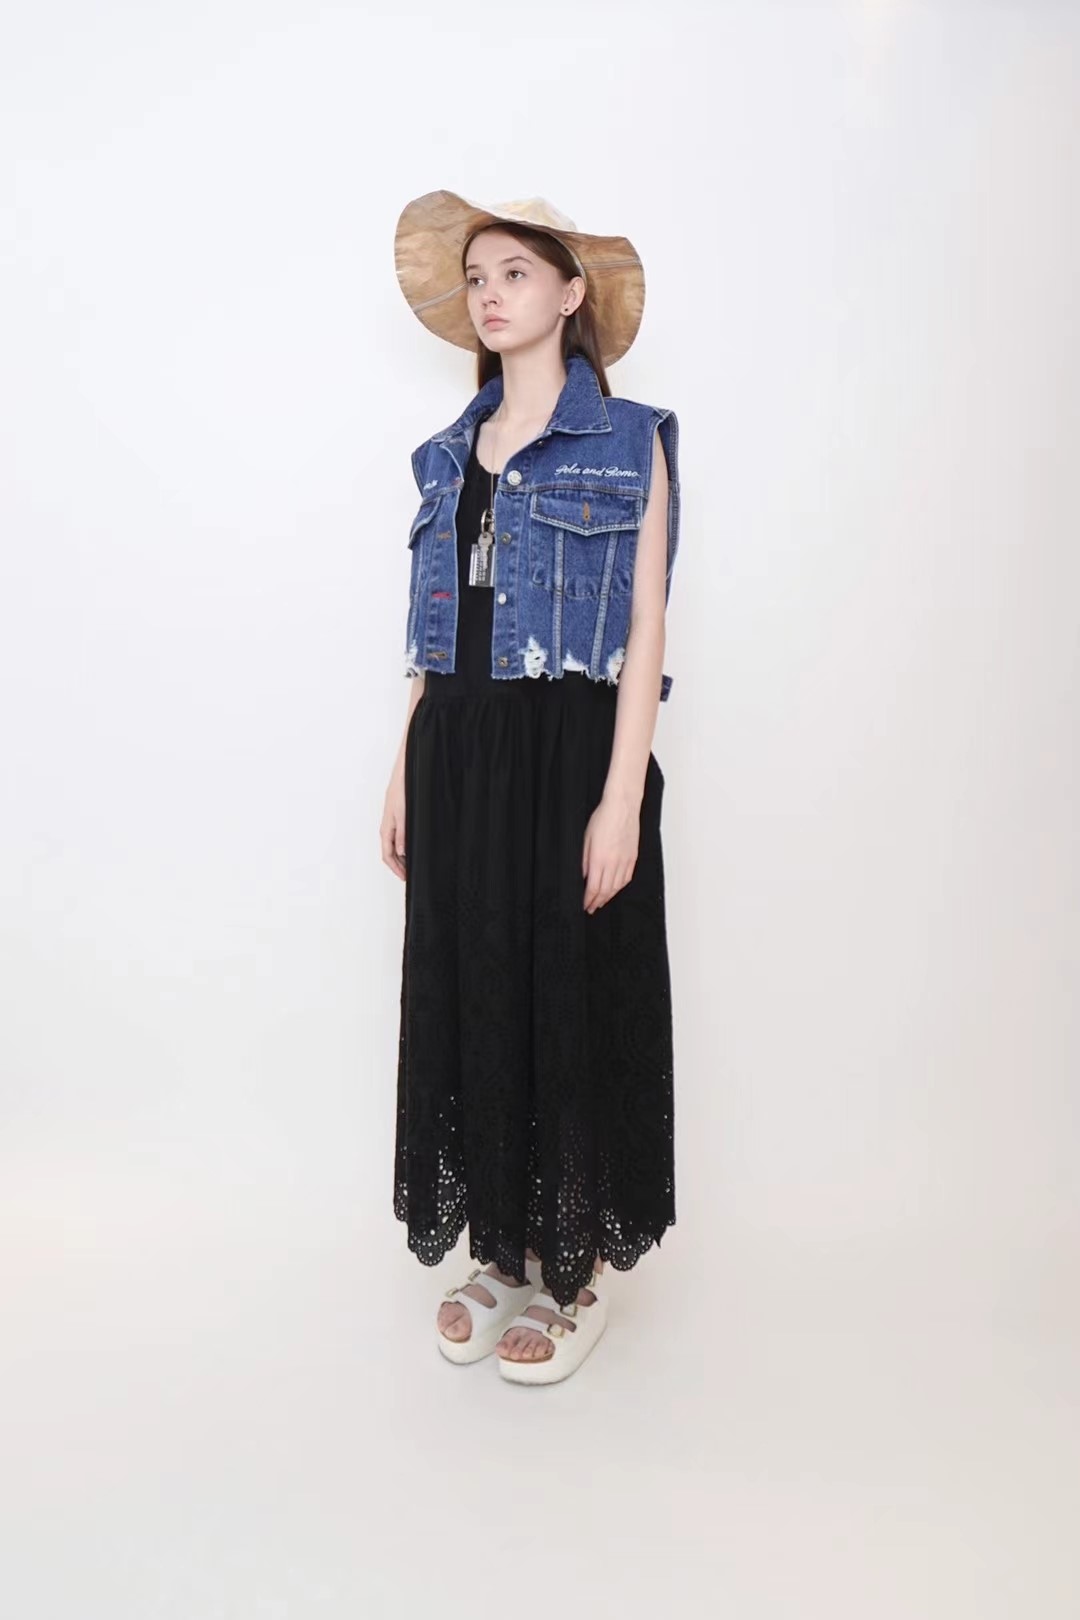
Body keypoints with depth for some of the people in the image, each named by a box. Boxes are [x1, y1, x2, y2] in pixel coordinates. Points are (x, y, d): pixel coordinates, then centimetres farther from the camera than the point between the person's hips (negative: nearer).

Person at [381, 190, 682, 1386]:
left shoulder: (626, 442, 0)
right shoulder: (452, 454, 15)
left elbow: (644, 635, -7)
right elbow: (435, 636, 15)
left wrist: (621, 798, -15)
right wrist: (405, 772, 10)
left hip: (569, 753, -5)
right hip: (460, 757, 6)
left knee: (569, 997, 3)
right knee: (470, 991, 9)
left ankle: (575, 1270, 22)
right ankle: (503, 1250, 28)